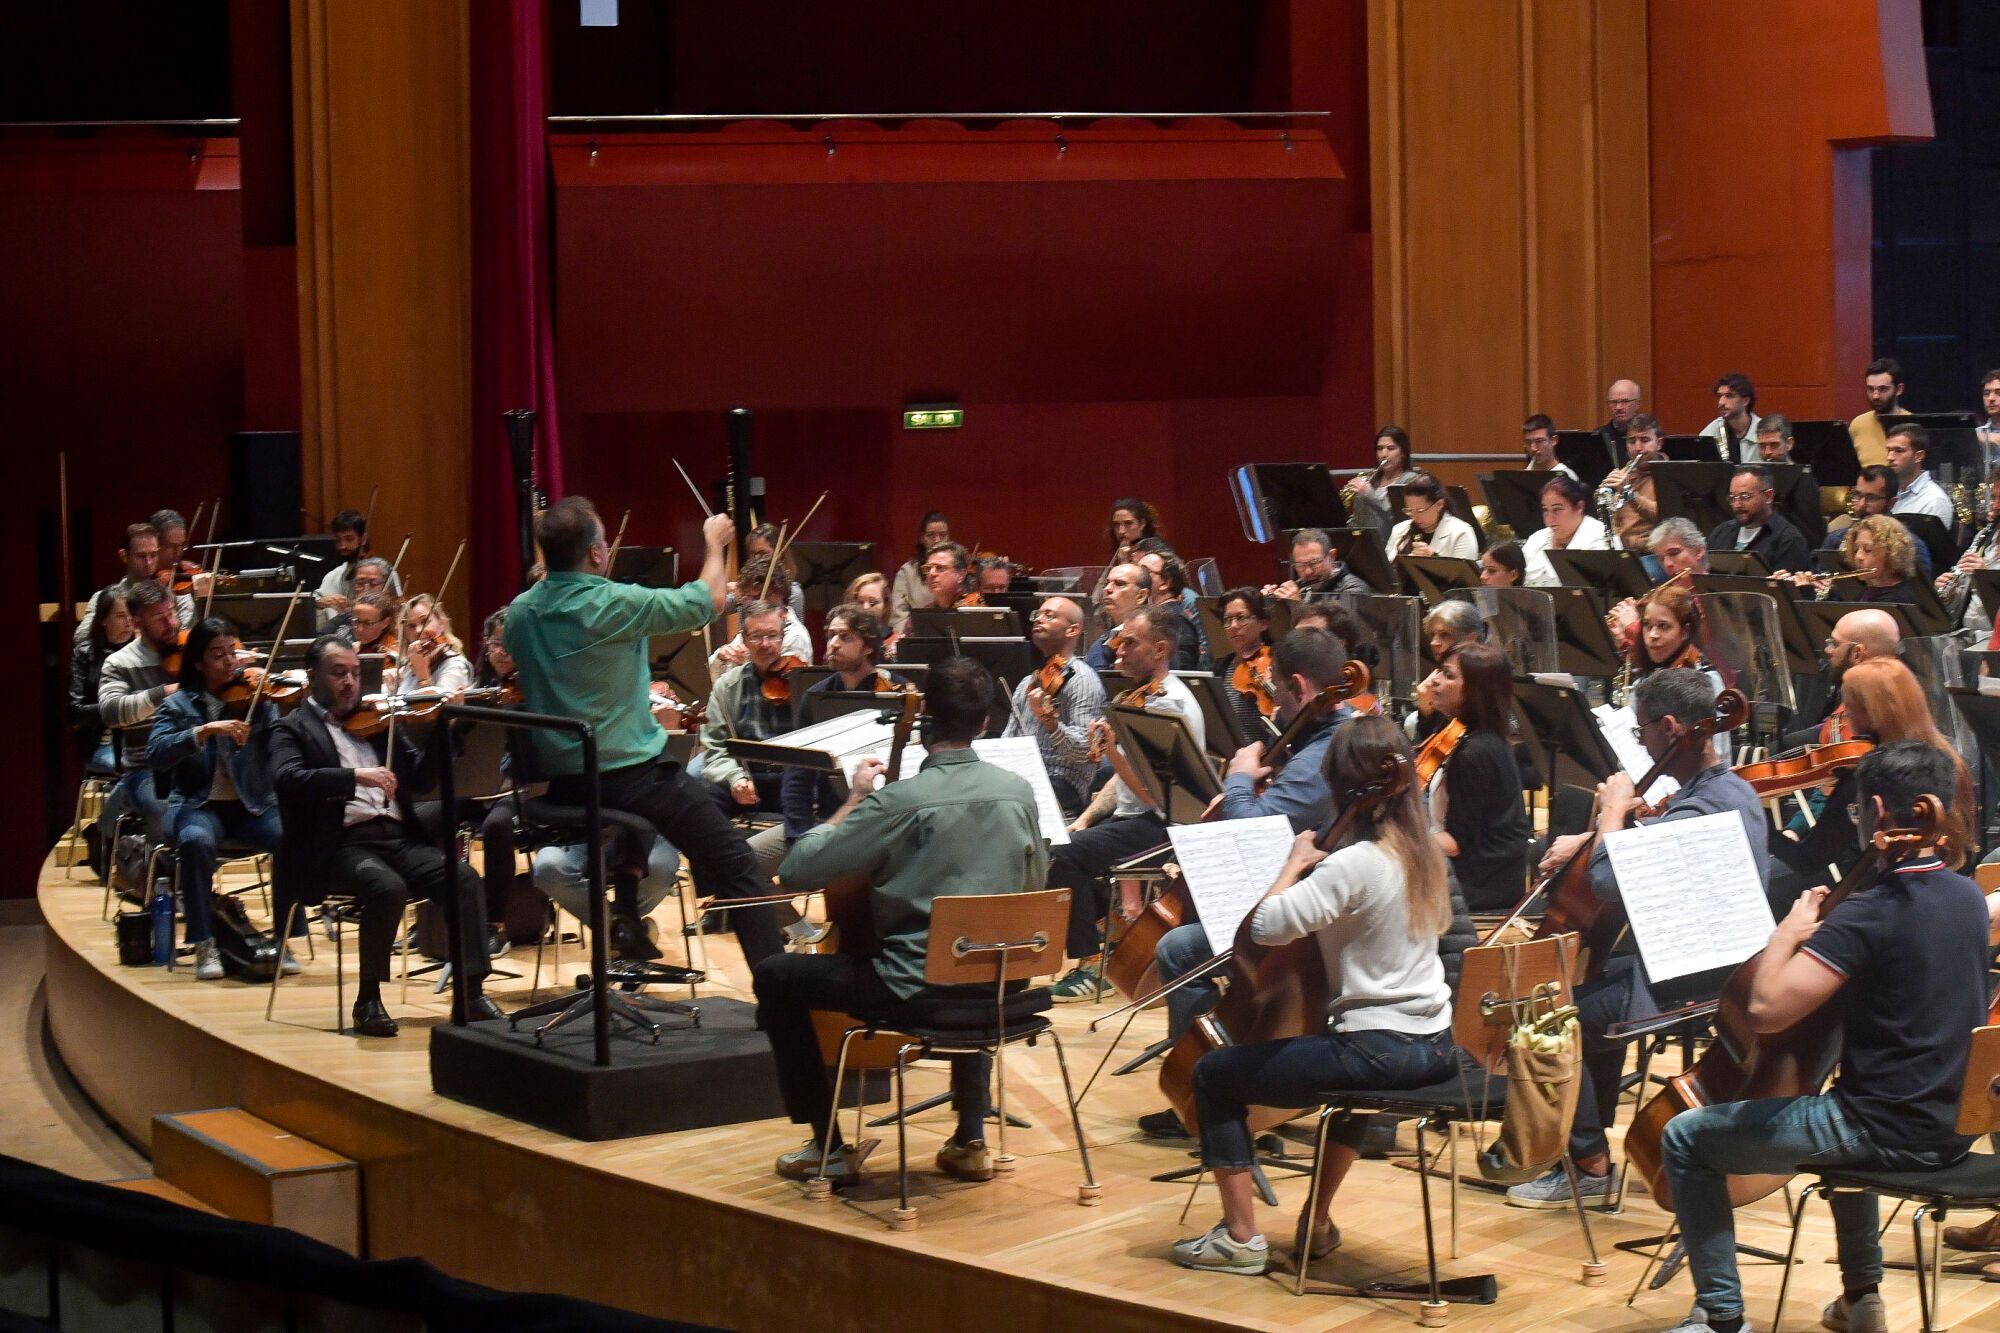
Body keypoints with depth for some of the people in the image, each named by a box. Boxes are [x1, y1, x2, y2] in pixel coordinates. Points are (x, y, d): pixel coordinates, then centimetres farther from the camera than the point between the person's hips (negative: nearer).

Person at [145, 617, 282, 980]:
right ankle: (204, 944, -23)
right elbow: (156, 755, -12)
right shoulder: (178, 705, 5)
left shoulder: (256, 699, 6)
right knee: (196, 840, -36)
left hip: (252, 805, 1)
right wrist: (205, 730, -24)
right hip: (198, 805, -1)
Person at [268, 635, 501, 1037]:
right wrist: (355, 776, -24)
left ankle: (469, 992, -17)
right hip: (342, 846, -5)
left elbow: (418, 777, 17)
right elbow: (286, 779, -13)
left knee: (464, 879, -20)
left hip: (399, 838, 5)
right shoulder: (293, 729, 7)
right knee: (389, 888, -34)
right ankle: (368, 999, -19)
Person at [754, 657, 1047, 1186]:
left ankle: (830, 1146, 13)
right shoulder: (1018, 792, -1)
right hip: (999, 985, 6)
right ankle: (970, 1140, 34)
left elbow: (797, 870, -15)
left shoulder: (900, 799, -18)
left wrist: (854, 800, -2)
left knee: (774, 977, 12)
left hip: (915, 985, -6)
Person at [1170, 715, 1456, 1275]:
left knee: (1214, 1075, 4)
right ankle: (1317, 1224, 43)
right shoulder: (1421, 853, 5)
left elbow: (1267, 924, -28)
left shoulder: (1354, 863, -20)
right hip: (1432, 1044, 9)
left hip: (1380, 1050, -9)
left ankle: (1241, 1237, 6)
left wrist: (1295, 864, -10)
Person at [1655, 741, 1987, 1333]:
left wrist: (1787, 933, -11)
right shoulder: (1968, 896, 2)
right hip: (1955, 1124, 8)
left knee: (1686, 1139, 4)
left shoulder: (1866, 915, -23)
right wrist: (1824, 930, 13)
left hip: (1890, 1133, -8)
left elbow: (1767, 1010, -27)